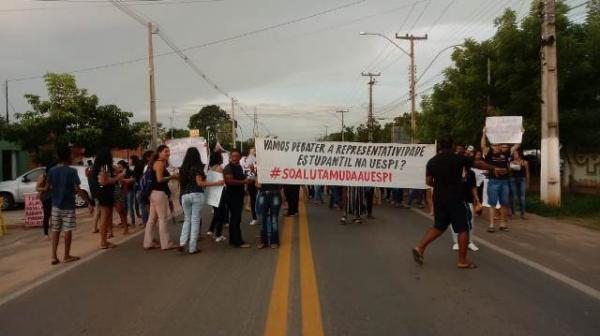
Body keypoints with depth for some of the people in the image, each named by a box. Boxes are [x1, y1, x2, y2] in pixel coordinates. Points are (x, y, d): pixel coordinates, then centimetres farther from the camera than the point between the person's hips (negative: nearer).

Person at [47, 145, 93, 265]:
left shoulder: (52, 171, 2)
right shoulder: (72, 171, -13)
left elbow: (49, 188, 7)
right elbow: (77, 190, -18)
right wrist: (89, 203, -15)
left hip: (56, 204, 5)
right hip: (68, 205, -4)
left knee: (55, 230, 10)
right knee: (67, 230, 4)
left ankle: (54, 256, 8)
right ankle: (67, 256, 11)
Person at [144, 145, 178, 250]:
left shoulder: (156, 163, 18)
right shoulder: (160, 163, -11)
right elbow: (159, 179, -20)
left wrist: (171, 177, 12)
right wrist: (172, 176, -8)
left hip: (154, 193, 10)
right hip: (159, 193, -10)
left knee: (152, 219, 11)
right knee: (163, 219, -5)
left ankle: (148, 243, 15)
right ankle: (166, 244, 0)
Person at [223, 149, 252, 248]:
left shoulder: (239, 167, 15)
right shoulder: (228, 168, -12)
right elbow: (229, 181, -26)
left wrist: (248, 180, 9)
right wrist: (244, 181, -23)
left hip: (239, 195, 9)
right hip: (232, 196, -9)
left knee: (235, 218, 14)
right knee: (236, 219, -8)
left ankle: (233, 240, 22)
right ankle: (238, 241, -6)